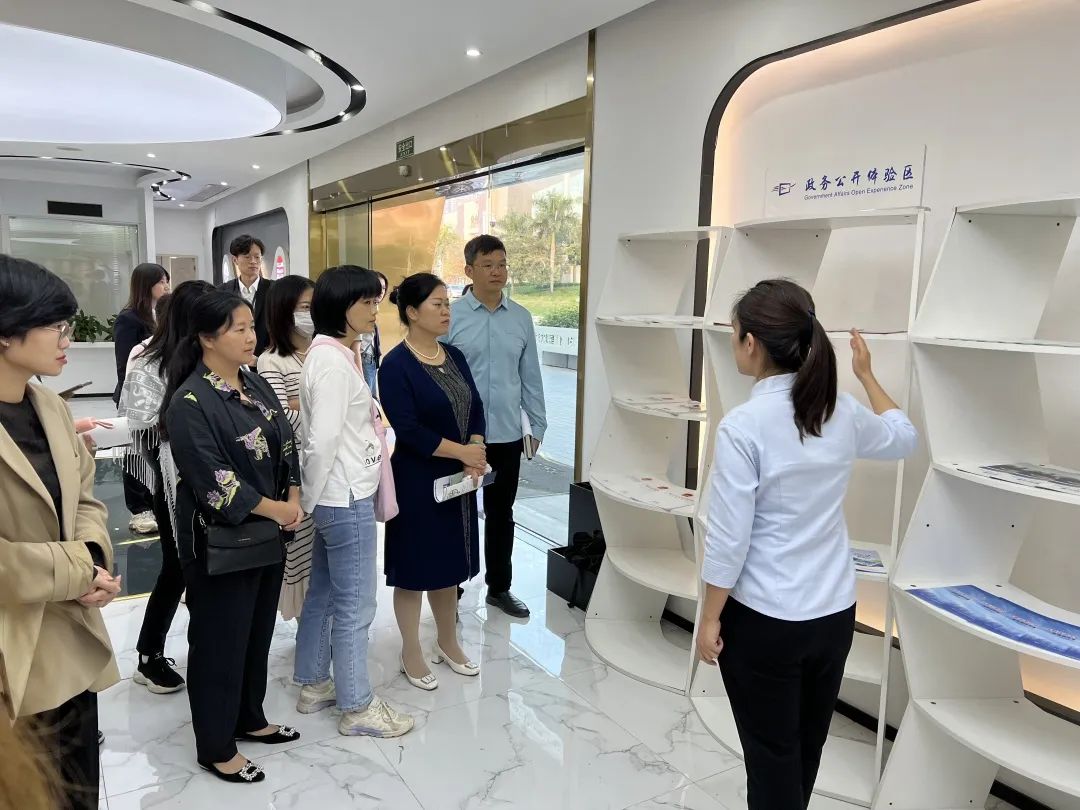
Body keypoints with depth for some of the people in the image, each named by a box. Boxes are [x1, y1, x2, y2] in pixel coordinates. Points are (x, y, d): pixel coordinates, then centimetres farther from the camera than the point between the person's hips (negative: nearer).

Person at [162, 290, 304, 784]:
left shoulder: (255, 384, 6)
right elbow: (212, 481, -22)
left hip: (267, 535, 7)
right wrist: (274, 509, -15)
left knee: (258, 632, 18)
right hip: (219, 541, -7)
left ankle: (249, 719, 38)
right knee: (220, 640, 6)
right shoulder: (190, 402, -18)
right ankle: (215, 748, 24)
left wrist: (293, 499, -5)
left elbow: (285, 445, 9)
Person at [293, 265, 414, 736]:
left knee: (323, 595, 20)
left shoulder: (331, 354, 10)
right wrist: (311, 498, -12)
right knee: (355, 606, 3)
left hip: (338, 497, 10)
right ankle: (356, 708, 18)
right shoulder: (334, 362, -20)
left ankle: (313, 685, 35)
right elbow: (323, 439, -25)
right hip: (347, 500, -10)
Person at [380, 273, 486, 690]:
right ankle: (411, 653, 24)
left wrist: (477, 453, -11)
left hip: (458, 480, 7)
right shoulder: (396, 365, -14)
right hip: (416, 482, -6)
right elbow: (408, 429, -21)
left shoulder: (454, 356, 7)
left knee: (449, 564, 18)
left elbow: (475, 408, 6)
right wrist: (463, 452, -18)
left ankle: (448, 643, 34)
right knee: (415, 567, 6)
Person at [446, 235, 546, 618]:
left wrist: (538, 425, 9)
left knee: (501, 514, 16)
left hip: (507, 435, 3)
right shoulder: (451, 316, -7)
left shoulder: (521, 318, 4)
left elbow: (530, 376, 9)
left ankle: (499, 587, 33)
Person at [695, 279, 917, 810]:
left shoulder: (744, 425, -21)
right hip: (835, 613, 6)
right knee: (806, 748, 24)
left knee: (773, 755, 12)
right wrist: (867, 375, 29)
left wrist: (709, 619, -5)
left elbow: (728, 540, -17)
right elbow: (903, 439, 19)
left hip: (764, 620, -6)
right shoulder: (842, 411, -3)